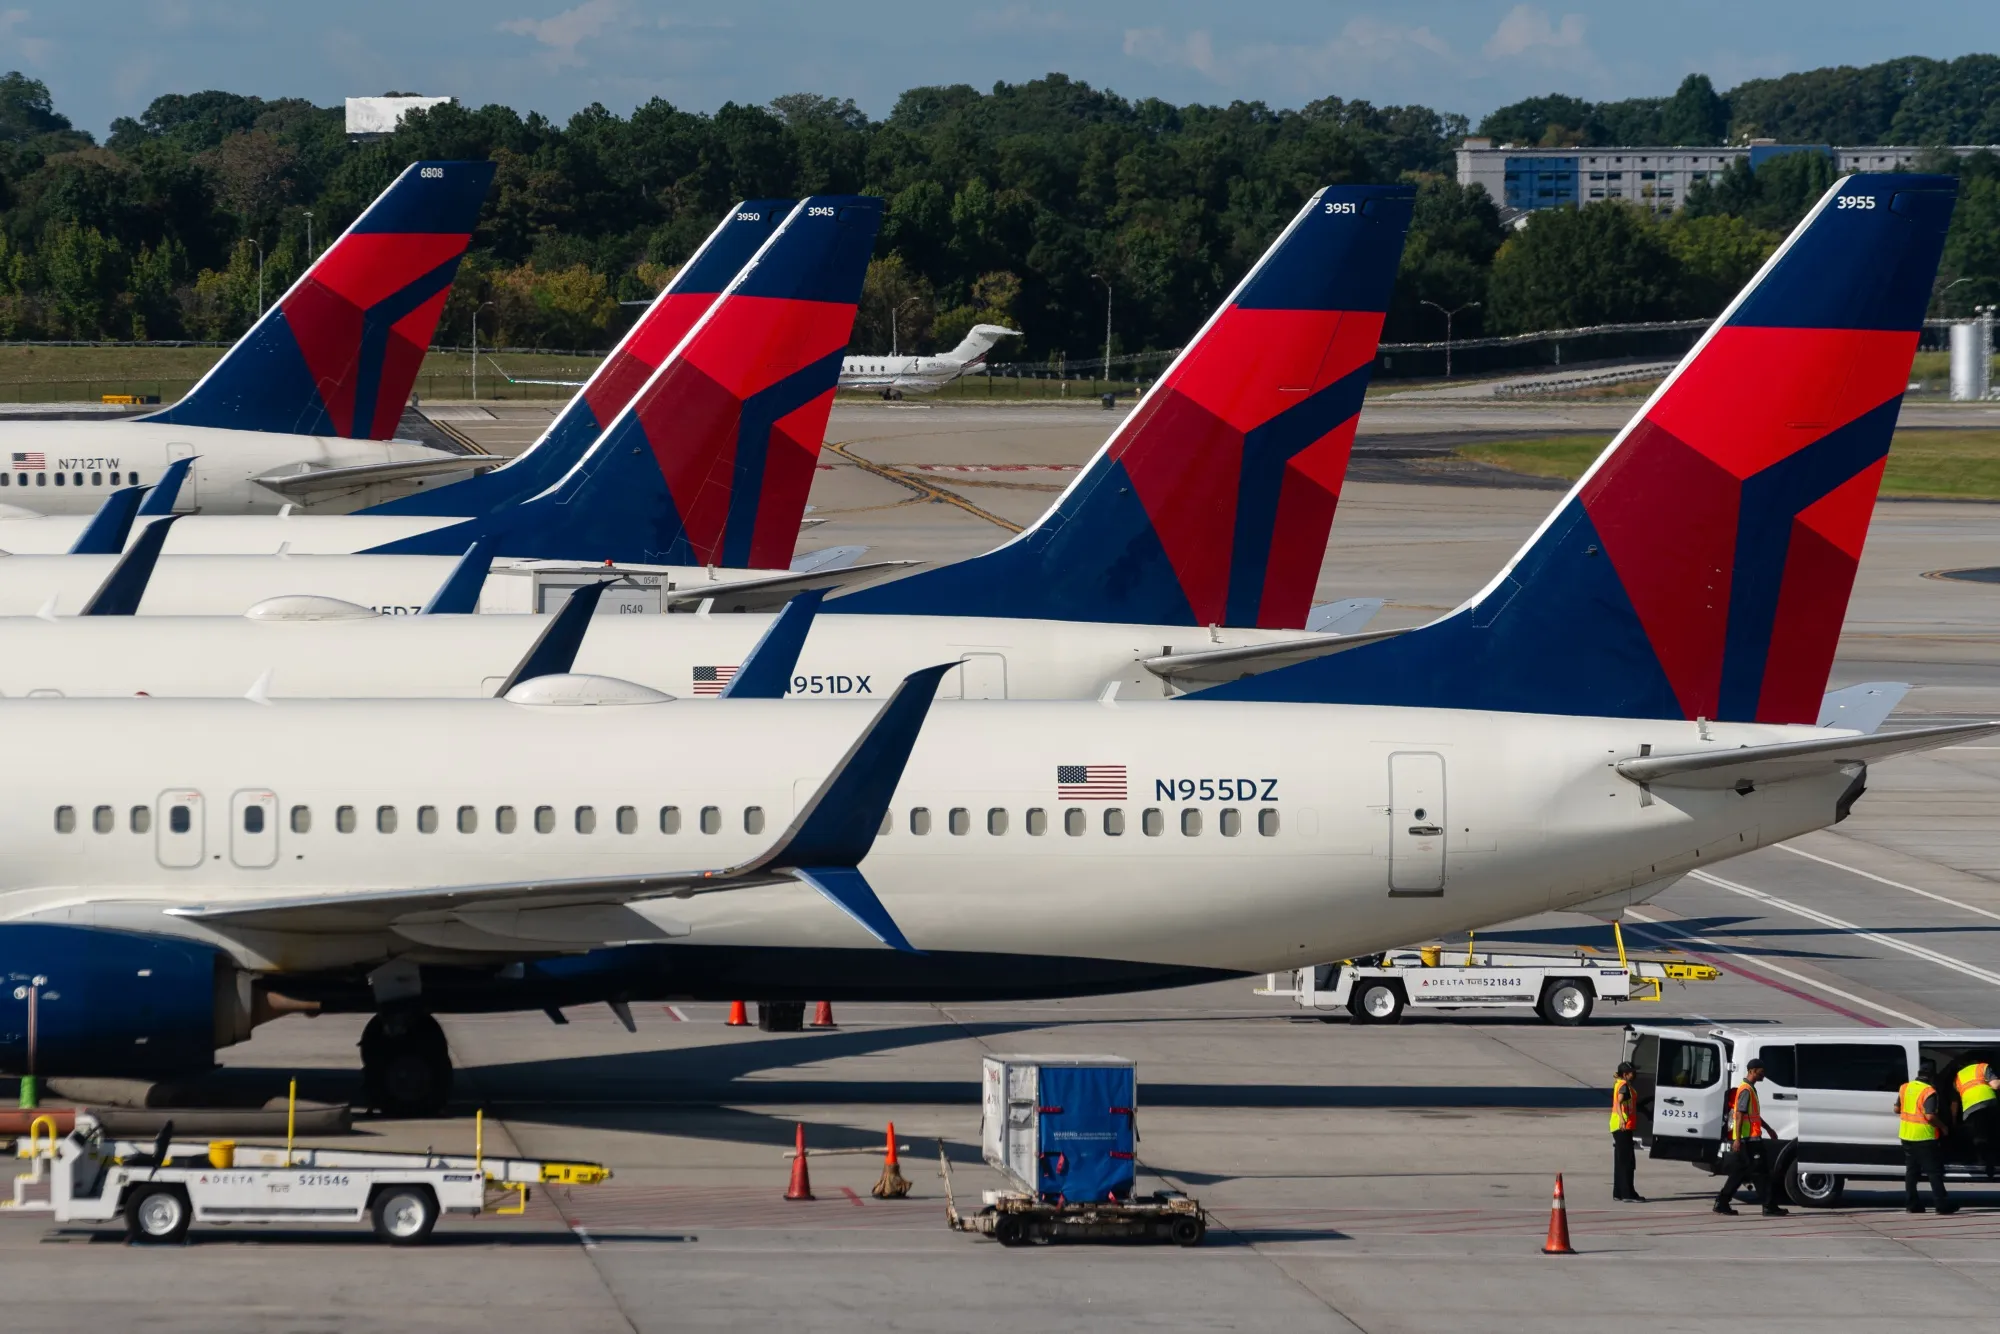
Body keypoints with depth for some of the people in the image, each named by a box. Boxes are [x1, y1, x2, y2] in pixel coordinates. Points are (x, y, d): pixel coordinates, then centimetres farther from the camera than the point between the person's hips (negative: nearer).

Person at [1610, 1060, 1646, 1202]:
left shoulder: (1618, 1083, 16)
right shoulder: (1624, 1085, -13)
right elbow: (1619, 1102, -30)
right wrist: (1621, 1118, -45)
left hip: (1618, 1127, 10)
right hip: (1623, 1127, -10)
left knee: (1621, 1161, 14)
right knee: (1627, 1161, -10)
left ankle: (1618, 1193, 18)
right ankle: (1628, 1193, -12)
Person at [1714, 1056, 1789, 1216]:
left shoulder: (1750, 1089, 19)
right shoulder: (1746, 1090, -14)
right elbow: (1739, 1115, -20)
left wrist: (1768, 1129, 35)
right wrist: (1738, 1139, -24)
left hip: (1747, 1139, 10)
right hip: (1749, 1139, -10)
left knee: (1738, 1172, 11)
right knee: (1760, 1172, -7)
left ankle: (1722, 1203, 12)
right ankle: (1770, 1206, -5)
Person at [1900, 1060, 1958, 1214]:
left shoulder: (1905, 1088, 5)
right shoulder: (1929, 1092, -16)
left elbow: (1897, 1109, 13)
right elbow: (1930, 1116, -23)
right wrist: (1942, 1127, -6)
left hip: (1906, 1136, 6)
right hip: (1924, 1137, -6)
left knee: (1911, 1170, 14)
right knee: (1934, 1171, -1)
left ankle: (1911, 1203, 13)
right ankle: (1942, 1204, -1)